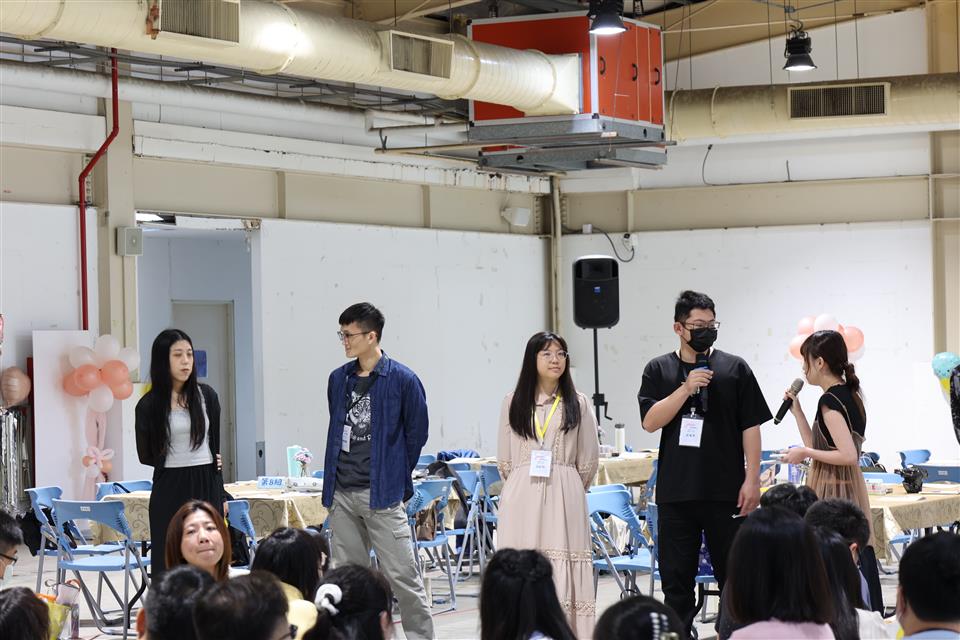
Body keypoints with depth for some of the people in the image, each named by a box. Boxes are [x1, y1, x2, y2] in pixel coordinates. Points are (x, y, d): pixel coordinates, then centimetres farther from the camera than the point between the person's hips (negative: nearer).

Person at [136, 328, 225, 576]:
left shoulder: (206, 395, 3)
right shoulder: (149, 405, -3)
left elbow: (215, 446, 9)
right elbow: (146, 455, 6)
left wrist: (220, 497, 9)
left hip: (205, 485, 2)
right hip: (170, 490, -2)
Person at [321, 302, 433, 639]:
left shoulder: (402, 380, -6)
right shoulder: (338, 379, 10)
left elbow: (417, 432, 2)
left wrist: (397, 475, 7)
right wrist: (332, 479, 16)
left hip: (382, 494, -5)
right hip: (342, 494, 5)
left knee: (401, 573, -5)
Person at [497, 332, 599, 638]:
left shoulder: (577, 403, 6)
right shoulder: (513, 402, 8)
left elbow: (589, 460, 10)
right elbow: (504, 459, 12)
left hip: (564, 499, -1)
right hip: (522, 499, 1)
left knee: (563, 571, -5)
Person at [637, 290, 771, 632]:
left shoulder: (734, 369, 2)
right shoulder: (658, 370, 5)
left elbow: (750, 427, 2)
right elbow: (650, 421, -6)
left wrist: (752, 480, -5)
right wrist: (686, 389, -17)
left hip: (725, 491, -1)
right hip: (676, 491, 1)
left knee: (732, 576, 6)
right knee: (676, 578, 6)